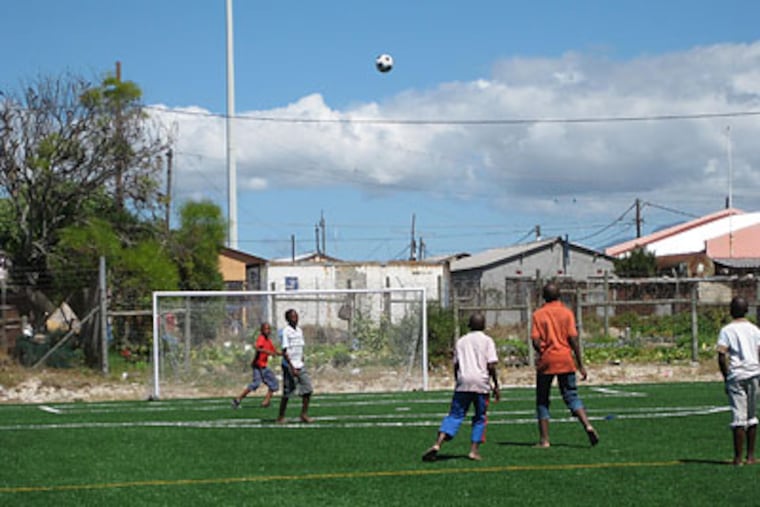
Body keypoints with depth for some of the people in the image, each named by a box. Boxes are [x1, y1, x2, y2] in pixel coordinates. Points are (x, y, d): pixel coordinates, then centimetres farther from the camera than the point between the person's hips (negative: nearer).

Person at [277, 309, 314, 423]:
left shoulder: (299, 331, 11)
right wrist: (292, 368, -19)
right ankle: (281, 417, 11)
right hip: (289, 366, -7)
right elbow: (284, 352, -15)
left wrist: (302, 365, 15)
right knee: (287, 393, -1)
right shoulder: (285, 332, -11)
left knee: (307, 390, -1)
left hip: (300, 366, 7)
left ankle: (304, 415, 7)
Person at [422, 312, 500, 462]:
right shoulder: (487, 340, 4)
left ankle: (438, 443, -16)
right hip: (481, 383, -2)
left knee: (454, 415, 2)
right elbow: (491, 366, -4)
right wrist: (496, 386, 2)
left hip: (463, 382, 2)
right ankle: (474, 450, 5)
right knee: (480, 418, 12)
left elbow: (456, 365, 12)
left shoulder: (461, 341, 14)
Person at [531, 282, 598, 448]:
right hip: (566, 360, 1)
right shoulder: (566, 312, 1)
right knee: (571, 396, 9)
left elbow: (535, 341, -9)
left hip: (546, 361, -1)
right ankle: (587, 425, -14)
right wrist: (580, 365, -2)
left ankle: (544, 440, 6)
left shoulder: (538, 314, -1)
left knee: (542, 401, 10)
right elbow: (573, 338, -5)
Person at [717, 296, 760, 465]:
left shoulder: (726, 330, -2)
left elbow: (721, 355, -10)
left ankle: (738, 458, -5)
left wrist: (726, 377, -2)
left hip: (736, 375, -3)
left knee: (739, 417, -4)